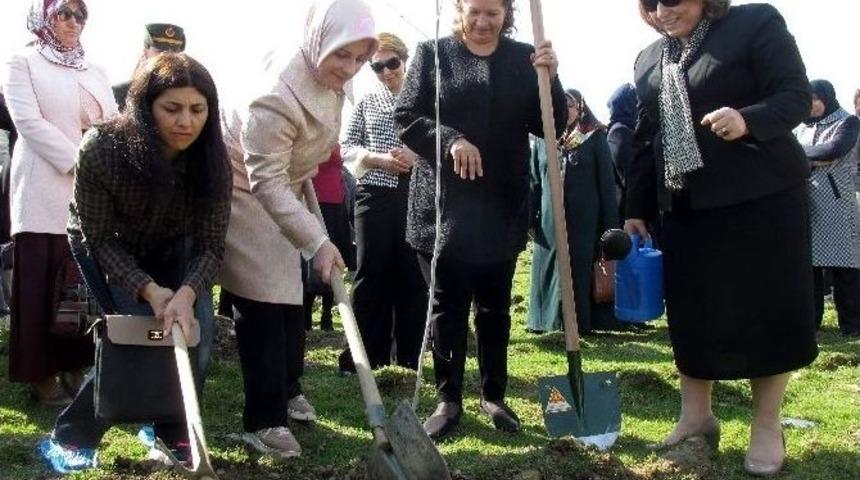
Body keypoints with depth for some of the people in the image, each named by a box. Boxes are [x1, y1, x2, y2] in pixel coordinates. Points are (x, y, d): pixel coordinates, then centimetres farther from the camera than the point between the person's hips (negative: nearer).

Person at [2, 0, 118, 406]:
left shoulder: (95, 74, 19)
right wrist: (77, 163, -15)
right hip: (45, 193, -5)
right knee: (42, 286, -1)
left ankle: (76, 366, 15)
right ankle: (42, 375, 6)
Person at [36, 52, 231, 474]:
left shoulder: (211, 160, -25)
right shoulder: (102, 148, -33)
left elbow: (211, 245, -22)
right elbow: (99, 238, -24)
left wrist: (187, 293, -41)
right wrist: (148, 290, -37)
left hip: (170, 254, 3)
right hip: (105, 253, -3)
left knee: (193, 330, -15)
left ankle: (173, 431, 7)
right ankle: (67, 438, -4)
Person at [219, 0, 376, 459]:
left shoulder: (326, 76, -8)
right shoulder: (276, 96, -36)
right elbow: (266, 181, -35)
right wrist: (316, 242, -39)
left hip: (281, 190, 9)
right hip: (244, 194, -9)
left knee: (291, 298, 15)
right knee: (262, 305, -10)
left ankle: (286, 390, 33)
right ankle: (263, 421, -1)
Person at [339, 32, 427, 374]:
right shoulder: (367, 103, 12)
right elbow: (347, 148, 9)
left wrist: (419, 157, -14)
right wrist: (379, 159, -9)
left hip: (417, 195, -1)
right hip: (374, 195, 1)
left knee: (413, 274, 4)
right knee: (372, 273, 2)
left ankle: (410, 354, 13)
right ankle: (365, 354, 9)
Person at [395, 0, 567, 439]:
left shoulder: (525, 58, 5)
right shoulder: (432, 54, 1)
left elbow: (552, 128, 2)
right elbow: (405, 116, -3)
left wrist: (549, 80, -16)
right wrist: (451, 140, -19)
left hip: (501, 208, 2)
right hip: (443, 204, -1)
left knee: (495, 307, 12)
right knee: (447, 305, 6)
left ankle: (494, 396, 25)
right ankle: (448, 400, 17)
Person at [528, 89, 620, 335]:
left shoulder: (595, 137, 3)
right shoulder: (542, 139, 10)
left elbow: (607, 182, 0)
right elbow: (534, 181, 11)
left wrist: (611, 224, -6)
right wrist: (530, 219, 3)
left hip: (585, 220, -3)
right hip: (550, 220, 3)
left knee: (583, 271, 1)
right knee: (549, 271, 6)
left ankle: (583, 321, 8)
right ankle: (549, 320, 15)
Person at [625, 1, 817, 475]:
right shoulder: (648, 59, 14)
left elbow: (796, 95, -10)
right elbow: (645, 140, 16)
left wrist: (748, 120, -30)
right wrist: (636, 209, 12)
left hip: (761, 197, -5)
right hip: (686, 206, 5)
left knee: (767, 309, 1)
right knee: (692, 313, 7)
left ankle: (767, 427, 14)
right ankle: (696, 416, 23)